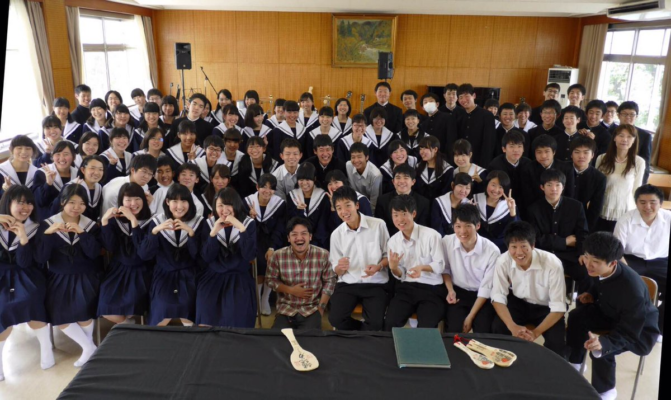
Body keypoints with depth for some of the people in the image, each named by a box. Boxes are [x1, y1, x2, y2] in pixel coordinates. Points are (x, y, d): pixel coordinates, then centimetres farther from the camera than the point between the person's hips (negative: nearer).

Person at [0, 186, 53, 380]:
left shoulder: (34, 228, -3)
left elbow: (24, 263, -9)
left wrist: (23, 237, -24)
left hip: (23, 276, 0)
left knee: (30, 301, -27)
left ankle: (46, 349, -7)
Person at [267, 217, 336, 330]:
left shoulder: (323, 255, -10)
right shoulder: (277, 256, -10)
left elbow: (329, 281, 1)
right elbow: (270, 280, 3)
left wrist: (321, 307, -5)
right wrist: (291, 290, -11)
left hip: (312, 310, -1)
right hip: (286, 310, 1)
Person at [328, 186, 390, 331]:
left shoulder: (378, 224, -4)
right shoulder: (336, 234, 4)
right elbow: (336, 270, 7)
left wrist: (378, 267, -18)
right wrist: (340, 267, -18)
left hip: (376, 284, -2)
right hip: (347, 284, 2)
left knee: (376, 323, -23)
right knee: (335, 319, -21)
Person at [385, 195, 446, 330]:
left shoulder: (431, 235, -10)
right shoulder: (392, 241, 5)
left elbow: (440, 266, -6)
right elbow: (400, 275, 9)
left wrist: (422, 267, -25)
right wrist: (393, 267, -14)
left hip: (432, 289, -3)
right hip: (406, 288, 3)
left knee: (426, 327, -24)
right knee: (390, 323, -18)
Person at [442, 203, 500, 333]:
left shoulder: (492, 251, -20)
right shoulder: (446, 242, -12)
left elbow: (486, 288, -12)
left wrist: (470, 317, -15)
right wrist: (450, 290, -8)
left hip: (482, 297, -1)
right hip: (458, 293, 1)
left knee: (483, 332, -21)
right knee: (454, 330, -20)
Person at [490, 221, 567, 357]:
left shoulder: (553, 264, -29)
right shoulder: (503, 261, -22)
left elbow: (558, 307, -23)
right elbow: (498, 297, -15)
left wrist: (536, 332, -34)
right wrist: (513, 327, -30)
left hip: (546, 307, -1)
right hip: (518, 303, 2)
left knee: (556, 341, -27)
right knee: (497, 328, -25)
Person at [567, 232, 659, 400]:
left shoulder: (633, 291, -39)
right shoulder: (603, 270, -18)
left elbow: (628, 334, -33)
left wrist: (603, 342, -51)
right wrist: (591, 295, -9)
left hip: (640, 331, -7)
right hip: (611, 313, 8)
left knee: (600, 349, -29)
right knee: (576, 316, -11)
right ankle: (574, 364, 8)